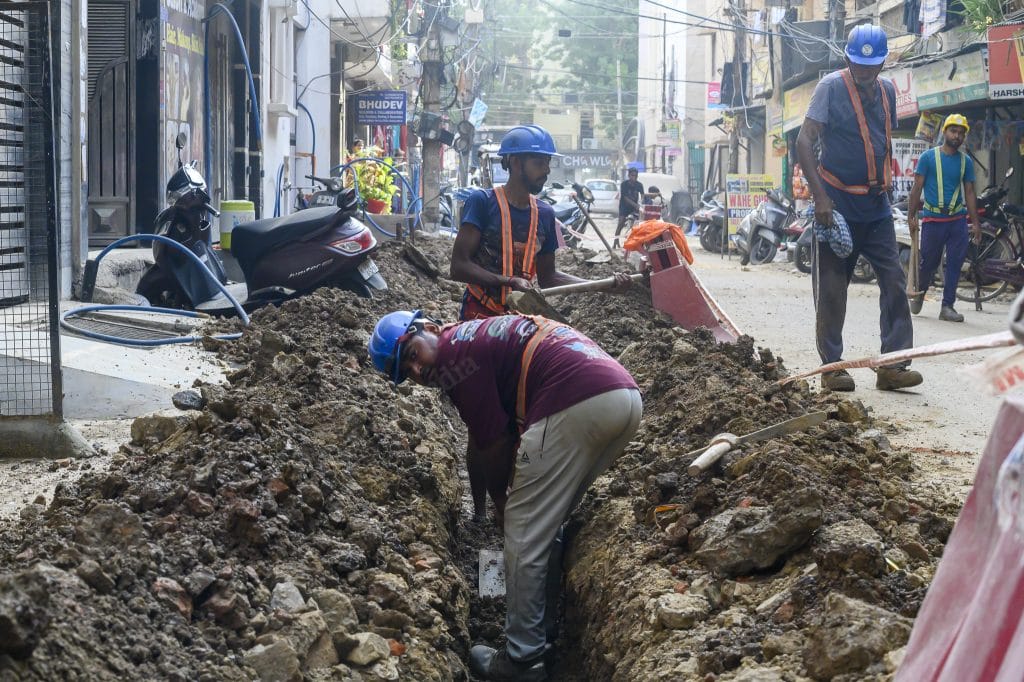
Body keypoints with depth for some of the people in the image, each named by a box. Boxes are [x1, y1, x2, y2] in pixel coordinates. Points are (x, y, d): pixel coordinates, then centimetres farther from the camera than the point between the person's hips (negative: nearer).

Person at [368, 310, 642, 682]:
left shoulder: (452, 354, 4)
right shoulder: (484, 335, 30)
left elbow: (497, 446, 6)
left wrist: (501, 505, 21)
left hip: (577, 403, -9)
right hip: (627, 396, 9)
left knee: (524, 536, 2)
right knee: (547, 526, 23)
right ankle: (543, 630, 31)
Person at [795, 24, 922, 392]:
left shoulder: (887, 91, 9)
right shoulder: (831, 87, -9)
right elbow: (804, 143, -15)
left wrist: (886, 185, 17)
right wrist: (820, 197, -22)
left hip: (875, 206, 6)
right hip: (837, 204, -5)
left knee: (894, 279, -2)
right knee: (831, 289, 0)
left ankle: (893, 365, -1)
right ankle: (831, 367, 8)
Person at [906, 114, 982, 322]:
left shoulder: (966, 162, 9)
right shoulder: (928, 157, -1)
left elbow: (970, 192, 11)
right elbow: (917, 187, 0)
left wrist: (975, 222, 6)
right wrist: (911, 216, -6)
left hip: (958, 219, 3)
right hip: (933, 219, -3)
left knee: (955, 264, -1)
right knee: (928, 262, 4)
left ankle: (947, 306, 5)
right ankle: (919, 292, 31)